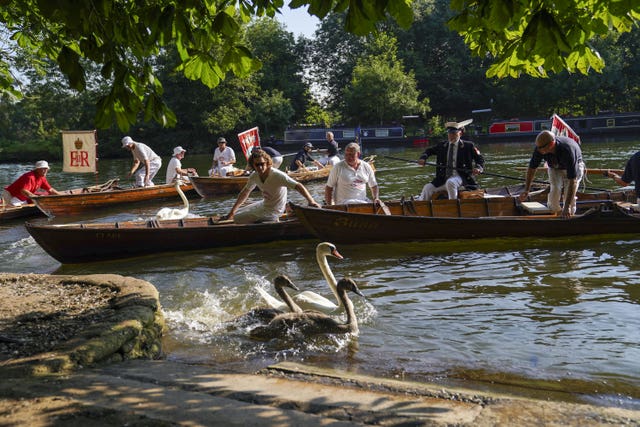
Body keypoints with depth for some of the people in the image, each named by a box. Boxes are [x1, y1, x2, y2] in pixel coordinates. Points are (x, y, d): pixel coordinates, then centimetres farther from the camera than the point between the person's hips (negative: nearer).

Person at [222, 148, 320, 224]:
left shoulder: (277, 175, -28)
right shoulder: (254, 176, -6)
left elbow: (298, 186, -34)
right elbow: (244, 193, 7)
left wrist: (311, 201, -48)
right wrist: (232, 212, 7)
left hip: (273, 211, -7)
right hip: (264, 204, 7)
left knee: (237, 219, -9)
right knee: (237, 214, 20)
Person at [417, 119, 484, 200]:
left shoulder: (468, 146, 2)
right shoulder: (441, 145, 12)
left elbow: (480, 159, 6)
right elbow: (429, 151, 22)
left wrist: (478, 168, -16)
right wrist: (423, 158, 0)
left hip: (459, 176, -4)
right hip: (443, 178, 5)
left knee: (450, 183, -37)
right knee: (427, 188, -12)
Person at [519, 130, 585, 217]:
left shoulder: (567, 150, -44)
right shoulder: (540, 148, -32)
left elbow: (572, 181, -44)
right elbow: (532, 168, -14)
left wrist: (567, 207, -48)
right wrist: (526, 190, -20)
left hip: (574, 166, -3)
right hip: (554, 167, 3)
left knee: (570, 195, -18)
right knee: (554, 190, -17)